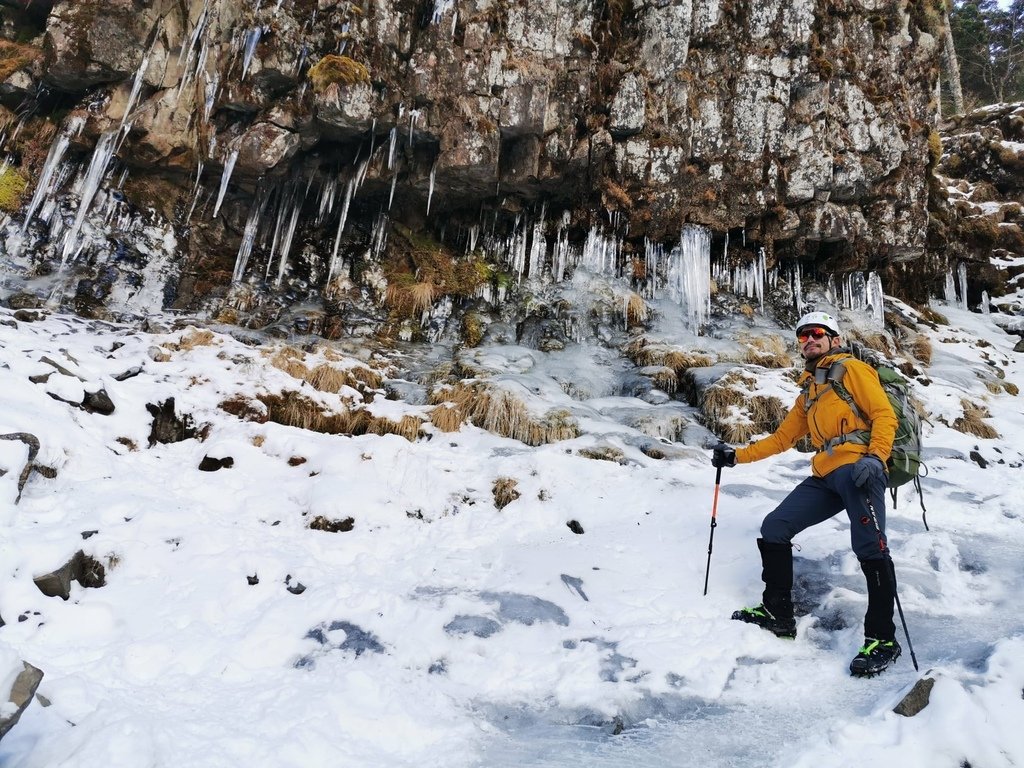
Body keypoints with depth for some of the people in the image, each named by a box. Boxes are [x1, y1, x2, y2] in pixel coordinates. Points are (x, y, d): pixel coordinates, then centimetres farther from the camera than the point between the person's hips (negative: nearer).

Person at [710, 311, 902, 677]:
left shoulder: (851, 368, 8)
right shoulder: (808, 391, 29)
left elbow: (884, 414, -3)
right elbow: (783, 437, 31)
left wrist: (875, 457, -20)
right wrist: (738, 456, 24)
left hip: (858, 470, -7)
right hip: (825, 477, 7)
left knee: (869, 549, -19)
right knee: (773, 528, 0)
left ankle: (882, 639, -8)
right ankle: (778, 613, 10)